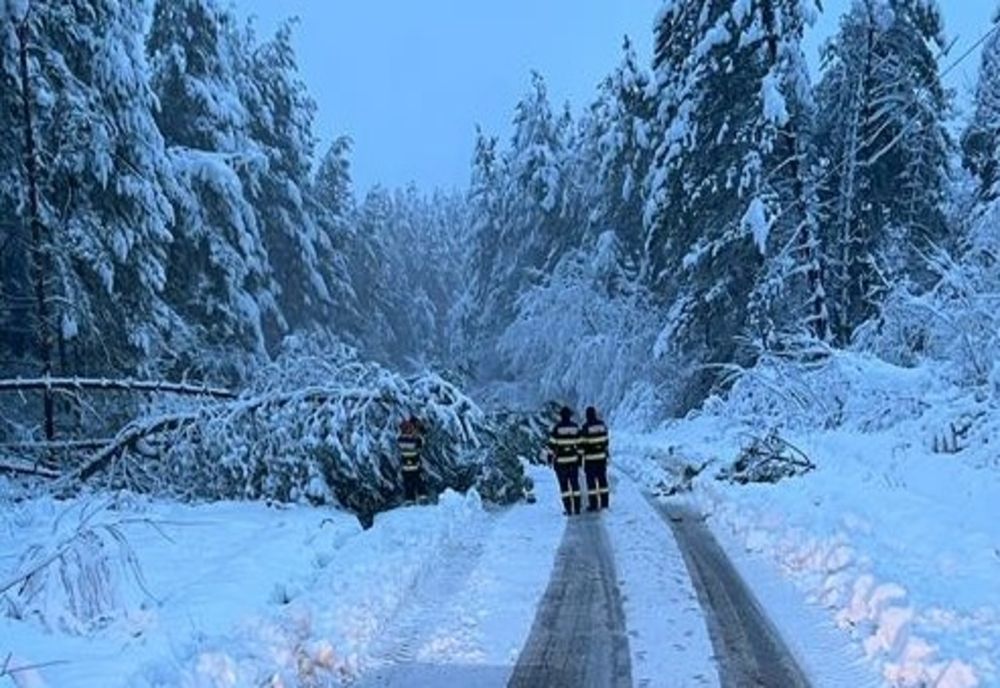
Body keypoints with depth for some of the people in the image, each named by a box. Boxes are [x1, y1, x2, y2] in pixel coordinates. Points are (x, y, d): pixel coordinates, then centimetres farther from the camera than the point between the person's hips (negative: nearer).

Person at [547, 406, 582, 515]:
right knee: (575, 483, 10)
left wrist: (550, 457, 0)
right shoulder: (575, 428, 0)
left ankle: (568, 509, -1)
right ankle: (577, 508, 10)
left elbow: (552, 443, -9)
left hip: (560, 461, -3)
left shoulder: (557, 428, -9)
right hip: (573, 460, 3)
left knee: (564, 485, 2)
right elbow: (579, 444, 4)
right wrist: (580, 458, 12)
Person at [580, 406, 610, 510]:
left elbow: (582, 443, -13)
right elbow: (605, 440, 9)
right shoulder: (602, 425, 2)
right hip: (602, 457, 5)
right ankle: (604, 503, 17)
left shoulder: (585, 427, -14)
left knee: (591, 481, 0)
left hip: (590, 458, -5)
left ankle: (593, 504, 0)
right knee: (602, 479, 13)